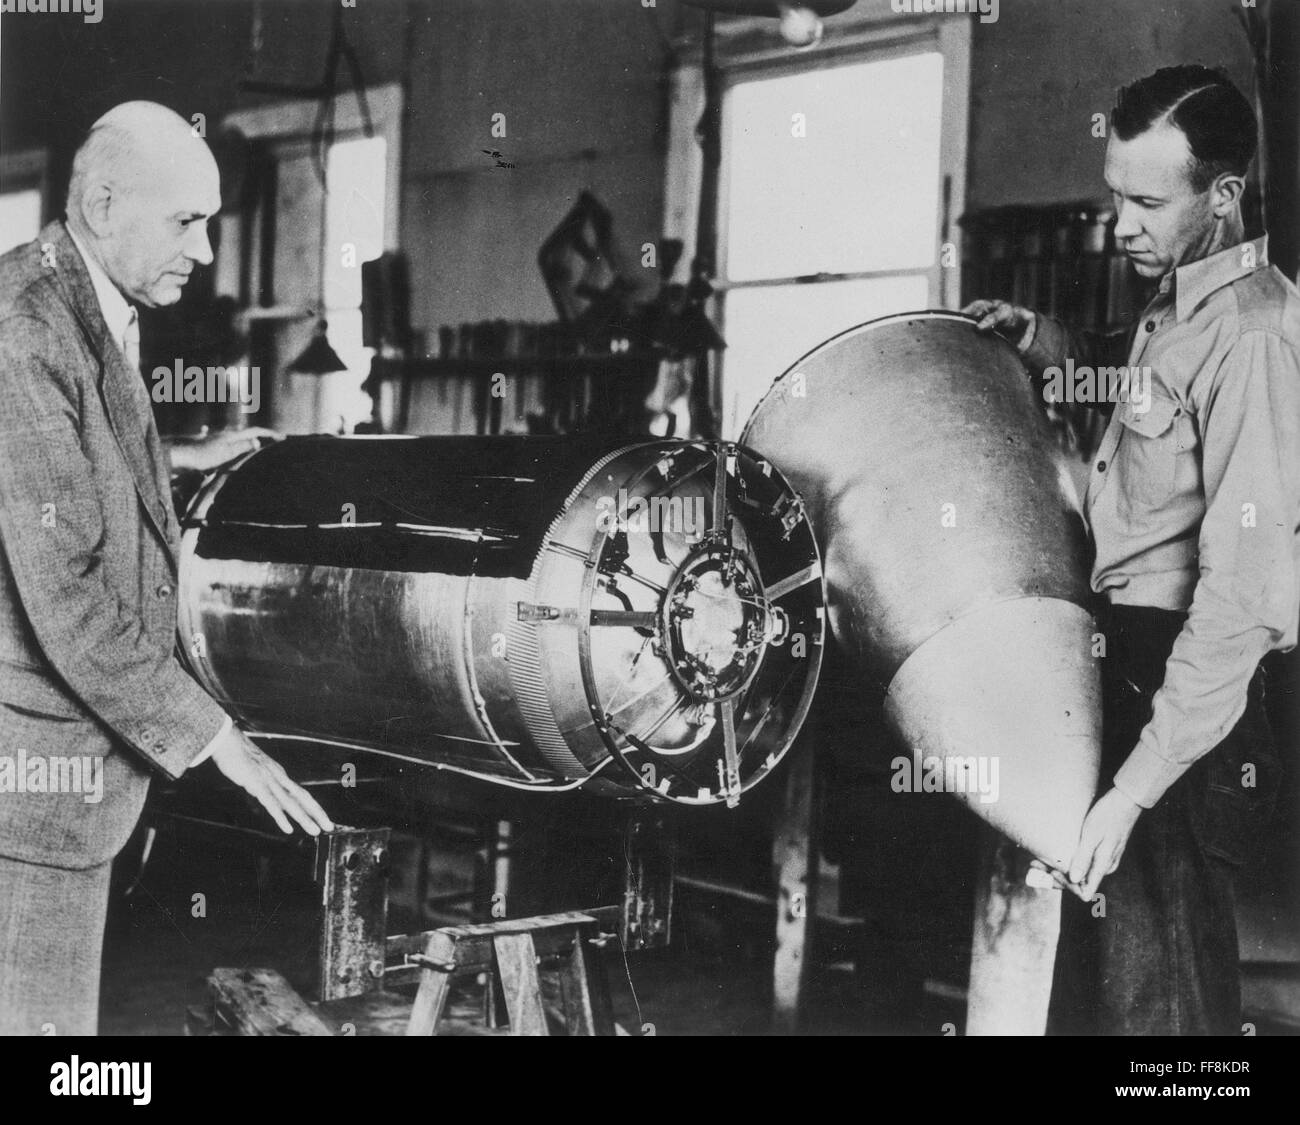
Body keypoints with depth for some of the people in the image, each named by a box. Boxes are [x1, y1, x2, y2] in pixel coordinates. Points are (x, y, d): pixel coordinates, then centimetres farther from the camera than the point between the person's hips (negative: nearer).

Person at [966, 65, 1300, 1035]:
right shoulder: (1180, 307, 11)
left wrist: (1136, 788, -26)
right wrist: (1055, 349, 11)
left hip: (1184, 687, -9)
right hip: (1126, 660, 9)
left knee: (1156, 990, -1)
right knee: (1091, 967, 19)